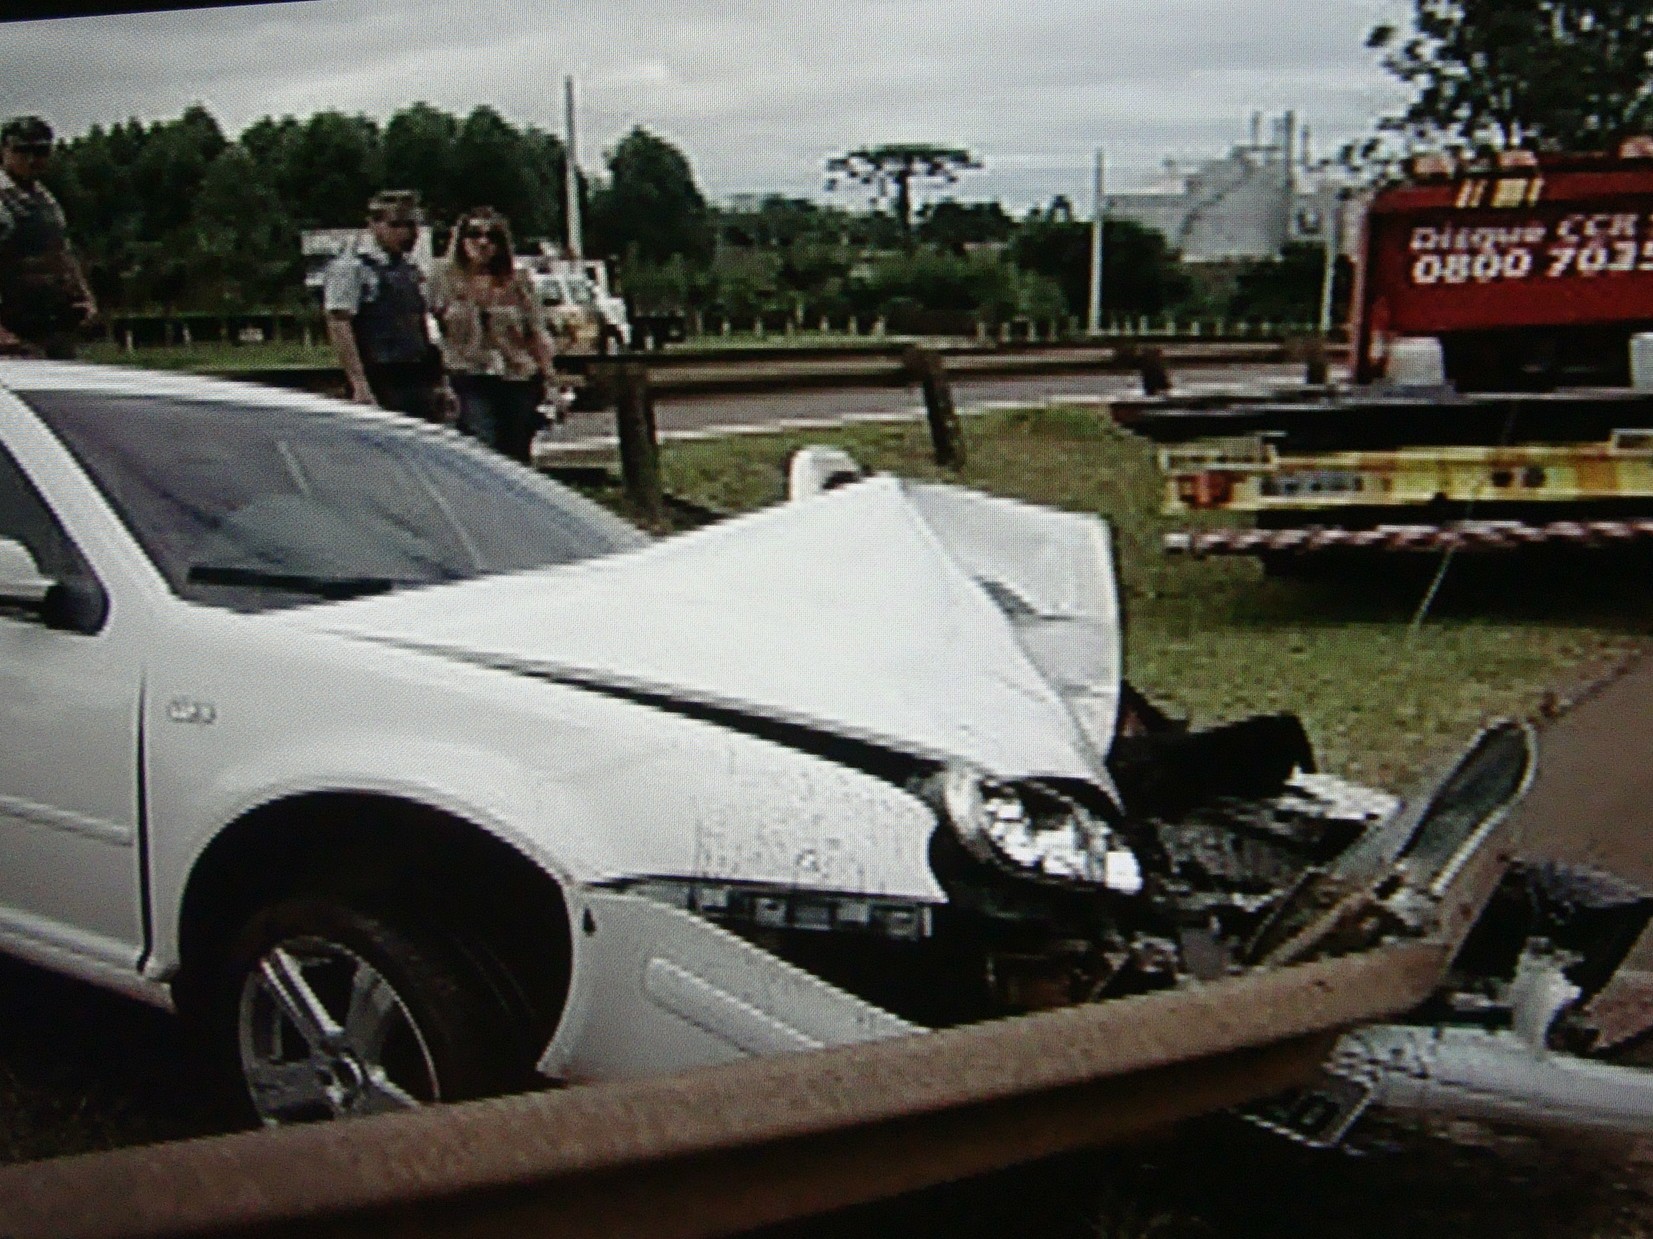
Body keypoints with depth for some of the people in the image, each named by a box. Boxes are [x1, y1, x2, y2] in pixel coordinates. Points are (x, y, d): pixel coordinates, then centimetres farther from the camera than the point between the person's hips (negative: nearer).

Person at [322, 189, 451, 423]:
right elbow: (338, 326, -13)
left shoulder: (411, 271, 18)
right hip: (380, 384, -7)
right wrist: (359, 384, -21)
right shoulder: (351, 268, -5)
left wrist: (439, 383, 17)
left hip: (420, 383, 7)